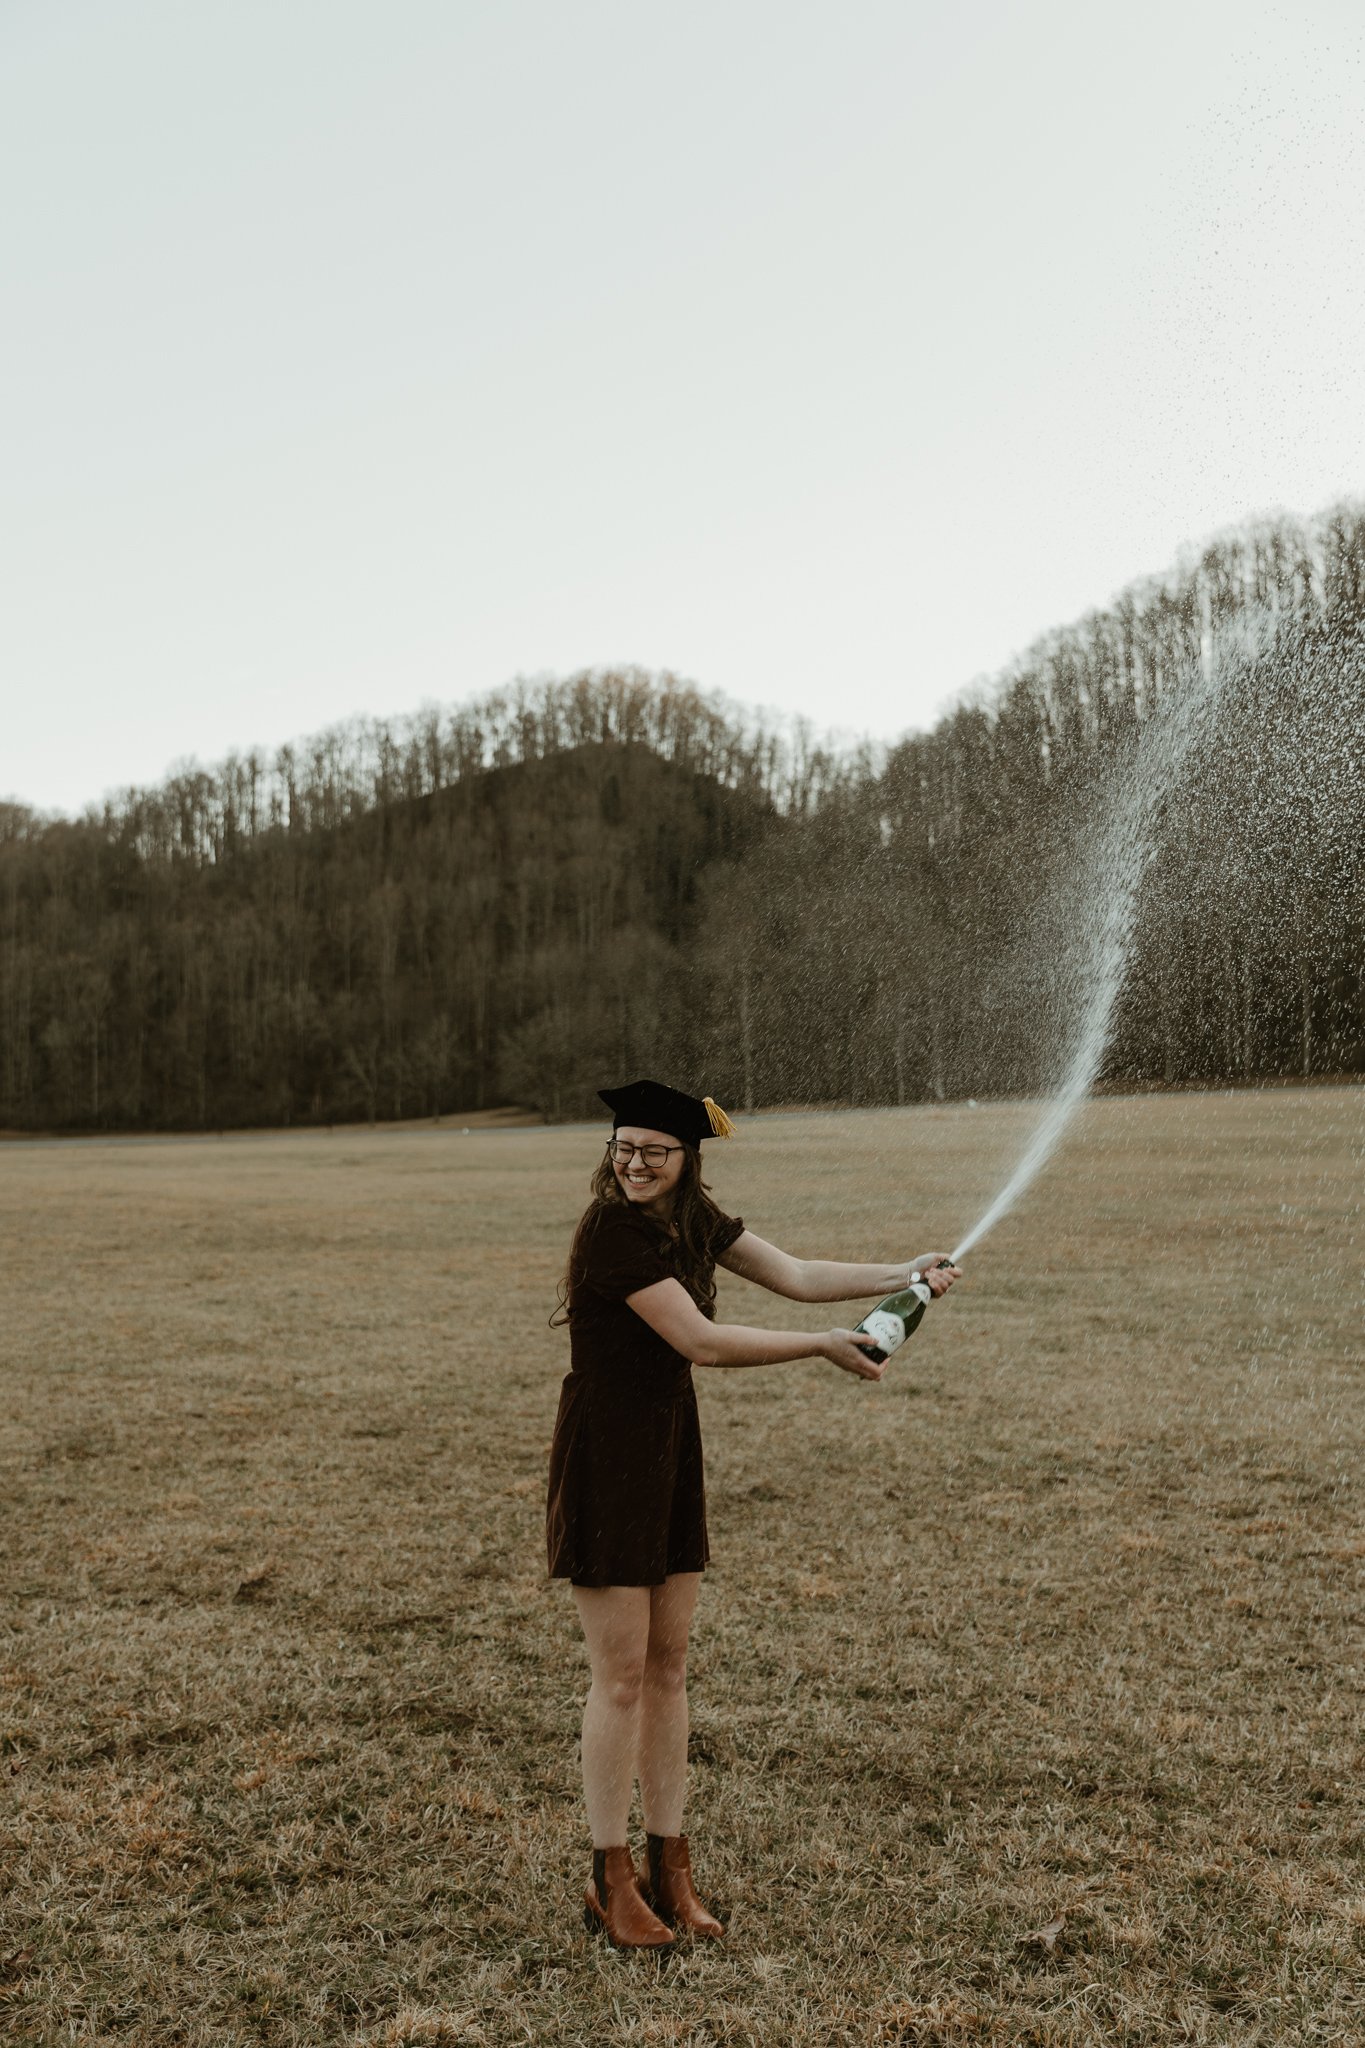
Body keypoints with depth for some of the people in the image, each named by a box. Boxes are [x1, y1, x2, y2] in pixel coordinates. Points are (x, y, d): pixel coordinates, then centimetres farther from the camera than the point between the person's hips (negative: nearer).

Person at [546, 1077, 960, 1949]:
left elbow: (795, 1274, 8)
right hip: (605, 1459, -7)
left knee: (669, 1669, 13)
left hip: (671, 1451, 8)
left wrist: (907, 1274, 1)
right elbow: (700, 1339, -21)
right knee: (622, 1677, 1)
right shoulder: (613, 1230, -20)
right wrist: (824, 1347, -14)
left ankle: (670, 1867, 25)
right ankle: (611, 1881, 17)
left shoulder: (694, 1220, 5)